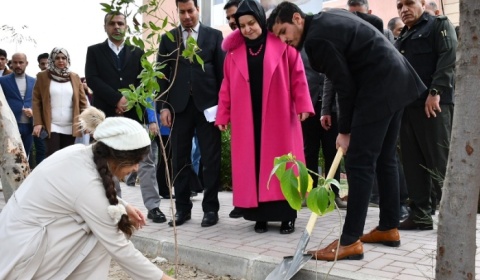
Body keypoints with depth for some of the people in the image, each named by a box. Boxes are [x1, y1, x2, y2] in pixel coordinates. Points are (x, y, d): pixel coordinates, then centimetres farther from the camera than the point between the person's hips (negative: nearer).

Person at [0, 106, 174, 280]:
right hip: (21, 252, -8)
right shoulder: (87, 185, -27)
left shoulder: (79, 153, -4)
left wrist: (124, 206, 4)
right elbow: (118, 248, -20)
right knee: (101, 237, -12)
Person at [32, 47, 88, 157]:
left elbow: (82, 101, 8)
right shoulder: (42, 76, 4)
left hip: (70, 127, 3)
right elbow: (36, 101, 1)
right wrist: (37, 123, -9)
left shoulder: (75, 77, 10)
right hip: (51, 126, -3)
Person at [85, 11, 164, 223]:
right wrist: (117, 99, -13)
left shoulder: (137, 53, 14)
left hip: (133, 113, 1)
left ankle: (153, 206, -2)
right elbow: (92, 79, -3)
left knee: (146, 160, -4)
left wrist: (130, 101, -10)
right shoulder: (94, 51, 10)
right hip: (106, 115, 0)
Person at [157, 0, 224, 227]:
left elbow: (222, 71, 4)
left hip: (208, 104, -1)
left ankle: (210, 208, 10)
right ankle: (182, 208, 15)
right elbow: (162, 74, 8)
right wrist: (164, 106, -1)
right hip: (179, 106, 2)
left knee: (211, 159, 1)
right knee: (180, 159, 5)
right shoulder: (168, 38, 11)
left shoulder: (214, 35, 7)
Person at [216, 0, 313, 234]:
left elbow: (298, 76, -1)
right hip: (246, 120, 2)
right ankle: (260, 216, 12)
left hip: (279, 117, -2)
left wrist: (302, 105, -8)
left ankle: (286, 216, 8)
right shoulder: (234, 51, 8)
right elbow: (227, 86, 9)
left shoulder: (282, 44, 1)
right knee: (252, 166, 3)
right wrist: (222, 116, 5)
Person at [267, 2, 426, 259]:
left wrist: (344, 130, -4)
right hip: (396, 80, 10)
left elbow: (345, 85, -14)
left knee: (358, 163, -9)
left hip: (378, 87, -10)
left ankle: (350, 241, -7)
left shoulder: (316, 38, -14)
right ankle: (389, 228, 23)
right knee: (384, 158, 14)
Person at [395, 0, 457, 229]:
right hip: (407, 105, 7)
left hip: (435, 104, -7)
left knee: (440, 161, -6)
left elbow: (449, 58, -9)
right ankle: (420, 214, 9)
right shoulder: (401, 39, 25)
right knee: (413, 163, 4)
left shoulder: (439, 25, 5)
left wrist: (435, 92, -19)